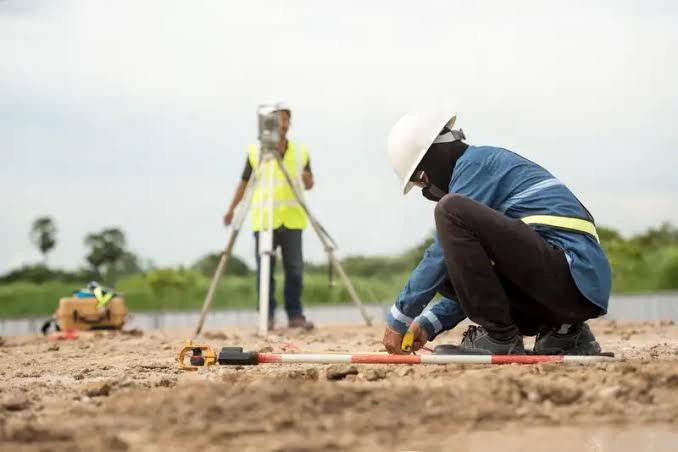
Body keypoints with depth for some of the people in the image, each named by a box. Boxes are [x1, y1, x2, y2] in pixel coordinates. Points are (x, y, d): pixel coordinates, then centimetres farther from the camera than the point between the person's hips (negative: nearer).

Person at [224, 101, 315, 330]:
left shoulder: (300, 151, 9)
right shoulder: (255, 152, 3)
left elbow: (309, 185, 14)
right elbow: (244, 182, 10)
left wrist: (307, 179, -9)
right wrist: (231, 209, 4)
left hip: (292, 219, 2)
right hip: (263, 220, -2)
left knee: (294, 269, 0)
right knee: (265, 270, -1)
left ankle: (295, 315, 6)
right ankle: (268, 316, 4)